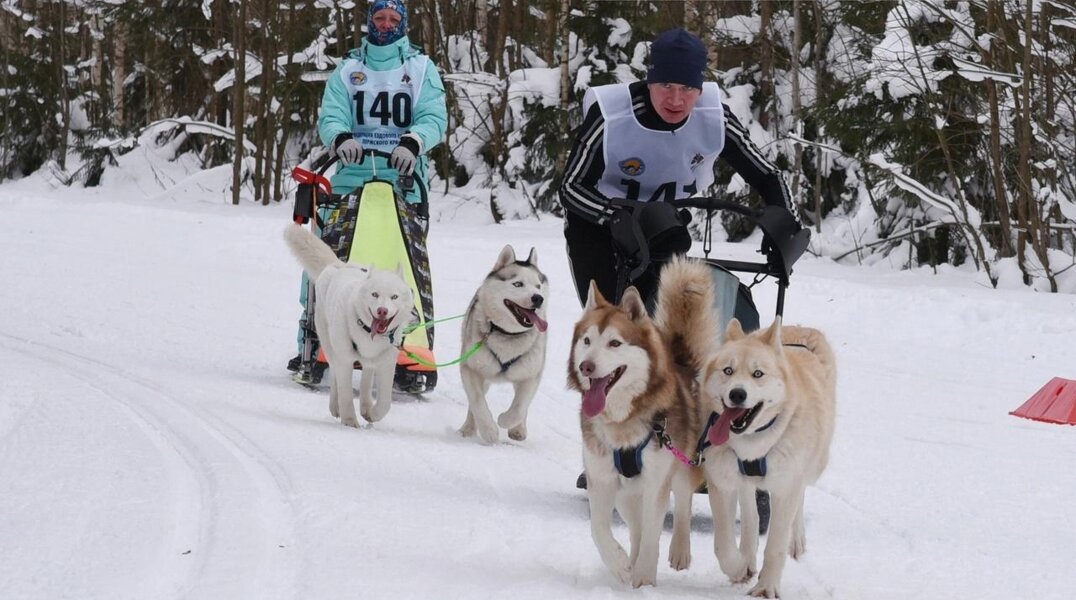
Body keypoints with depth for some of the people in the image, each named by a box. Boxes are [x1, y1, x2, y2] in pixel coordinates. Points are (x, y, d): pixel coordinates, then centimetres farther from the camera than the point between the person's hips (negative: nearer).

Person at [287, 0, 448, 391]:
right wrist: (340, 138, -18)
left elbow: (434, 117, 1)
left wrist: (413, 142, -20)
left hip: (405, 175, -2)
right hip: (353, 173, 2)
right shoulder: (348, 70, 17)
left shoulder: (421, 68, 13)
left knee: (413, 263, -12)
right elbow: (330, 116, 5)